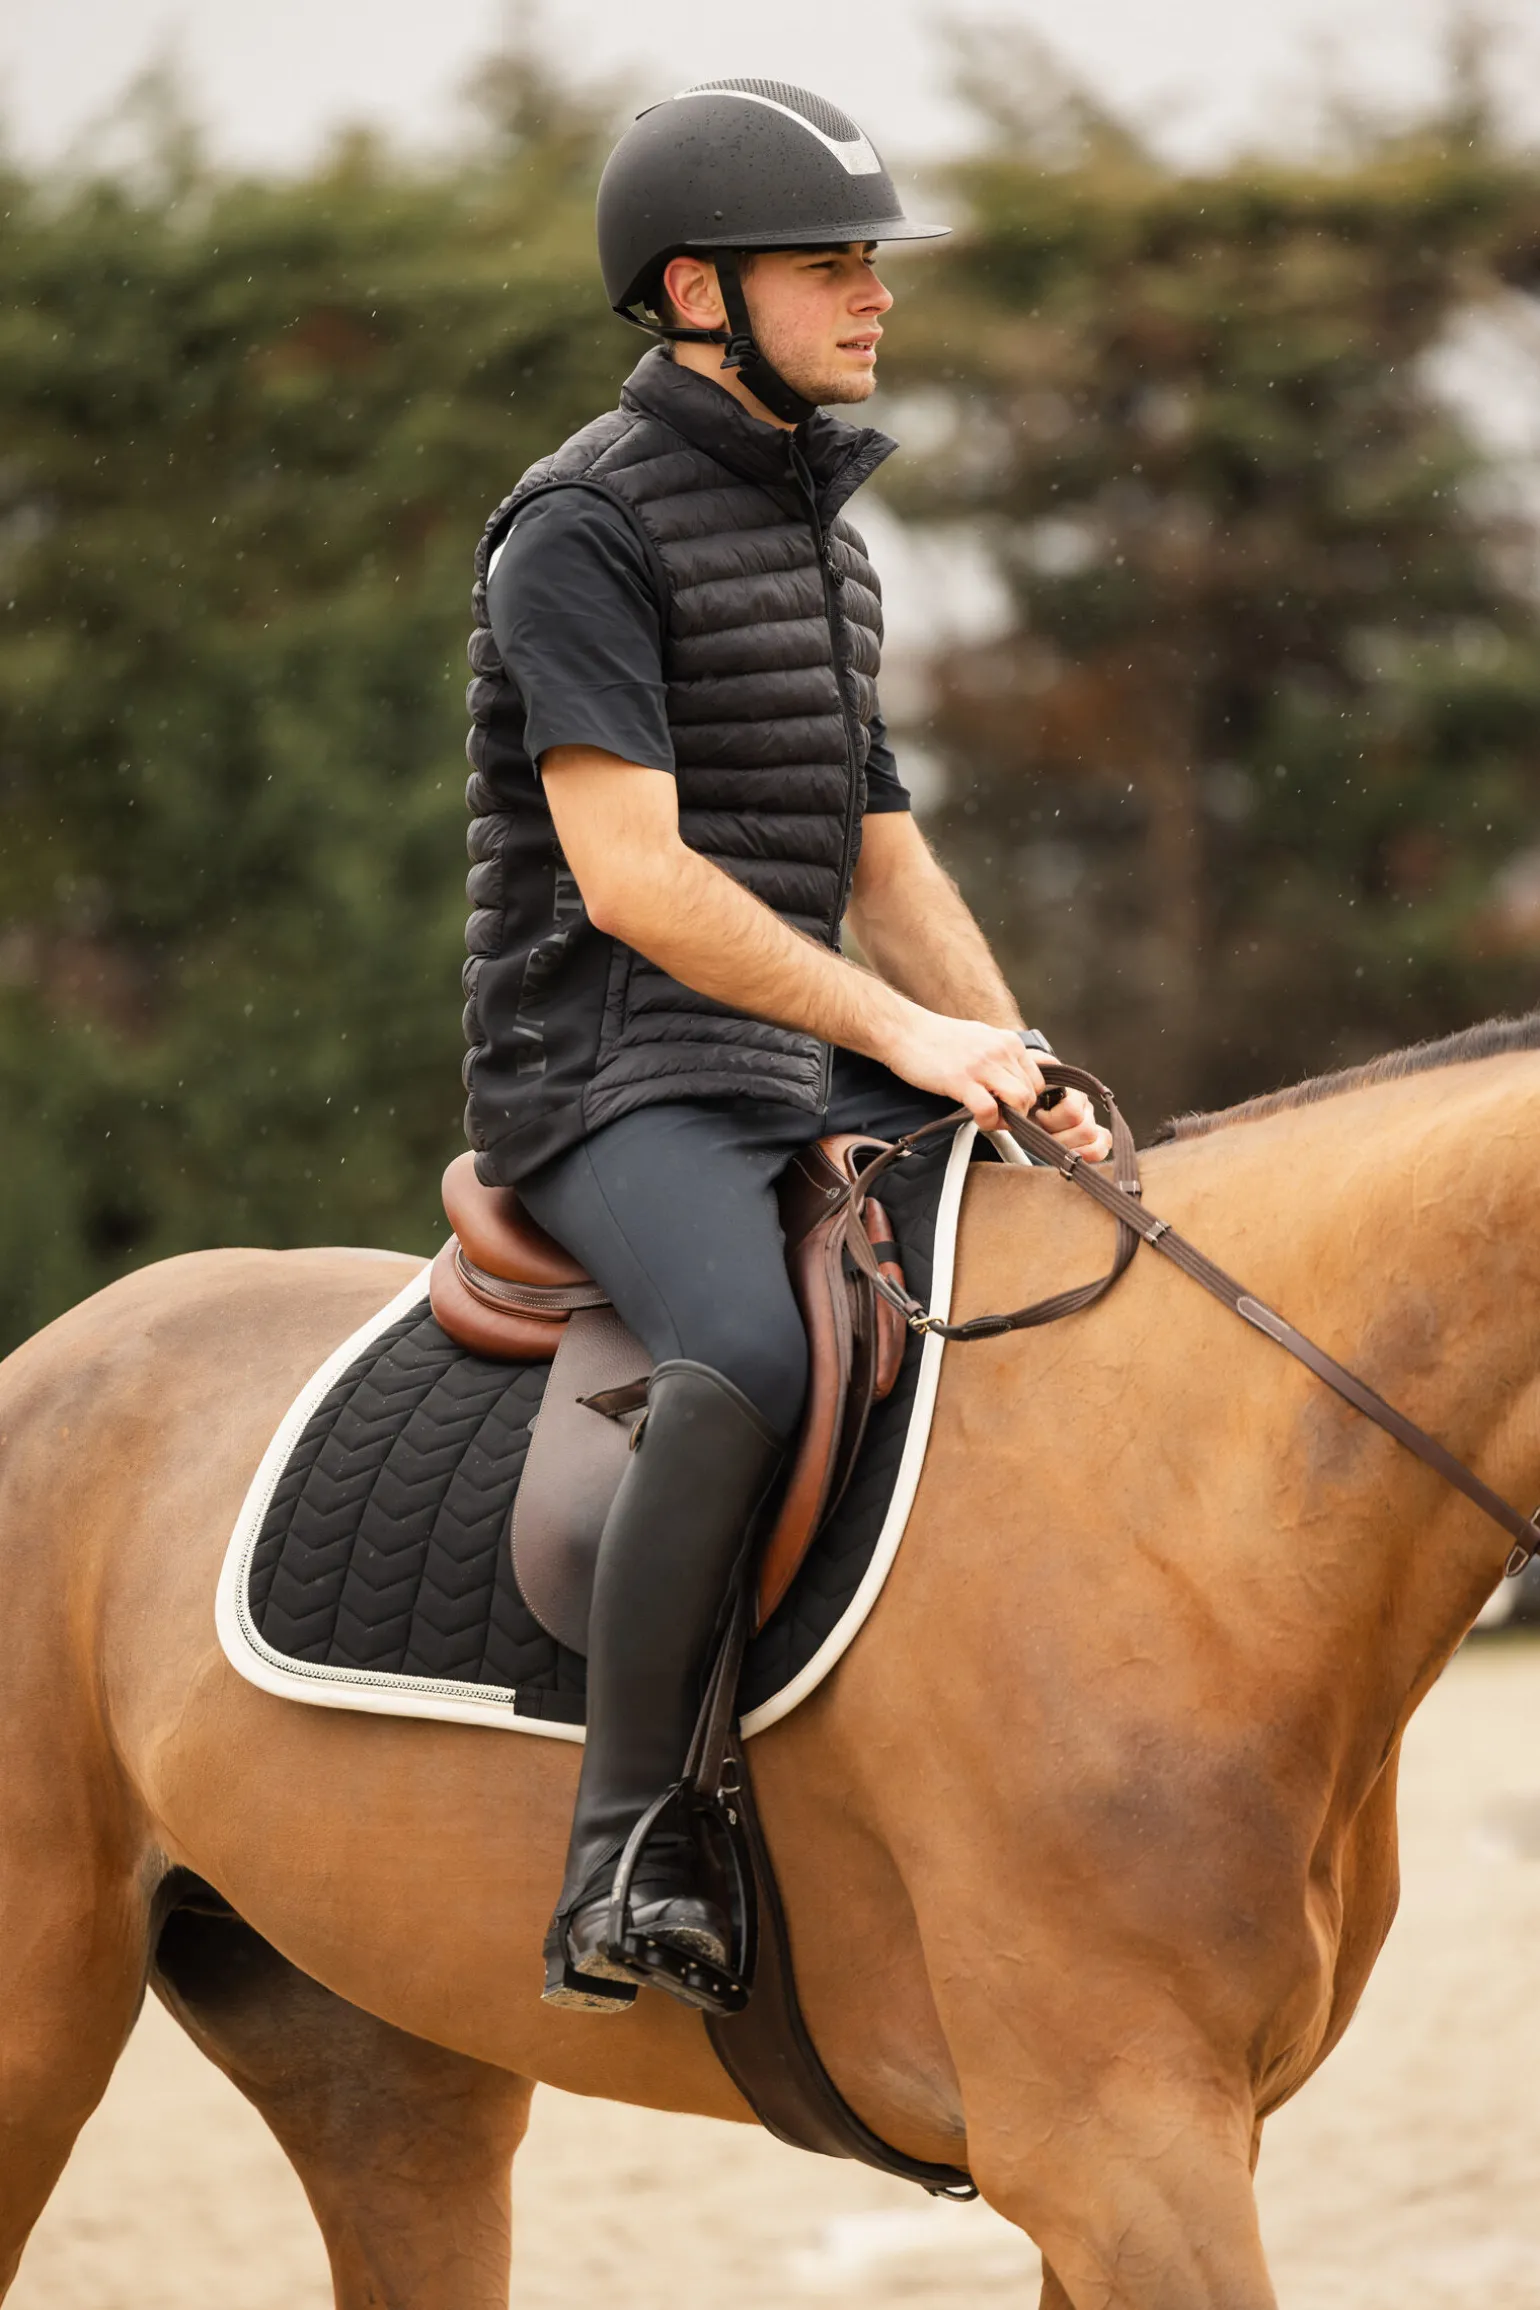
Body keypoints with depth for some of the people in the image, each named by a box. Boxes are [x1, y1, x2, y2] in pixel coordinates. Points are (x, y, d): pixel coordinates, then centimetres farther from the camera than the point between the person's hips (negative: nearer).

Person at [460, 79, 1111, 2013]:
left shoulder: (818, 535, 20)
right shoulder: (584, 525, -9)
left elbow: (886, 871, 22)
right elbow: (630, 875, -18)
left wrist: (1025, 1081, 6)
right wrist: (904, 1030, -23)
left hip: (801, 1075, 9)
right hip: (610, 1076, -9)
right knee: (751, 1354, -37)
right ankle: (624, 1858, -31)